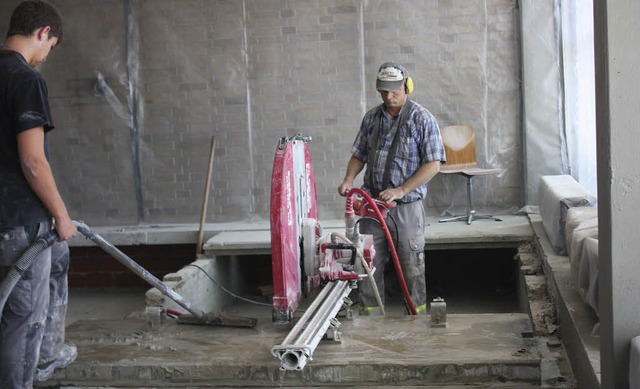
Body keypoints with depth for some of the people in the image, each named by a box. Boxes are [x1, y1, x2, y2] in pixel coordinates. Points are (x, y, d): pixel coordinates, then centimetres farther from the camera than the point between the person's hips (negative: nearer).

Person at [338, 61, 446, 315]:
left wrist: (401, 190, -18)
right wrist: (348, 180, -1)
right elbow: (359, 155, 18)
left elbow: (433, 165, -10)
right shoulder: (371, 118, 10)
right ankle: (370, 318, 16)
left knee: (412, 267, 3)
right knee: (368, 265, 6)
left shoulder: (422, 119, -5)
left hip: (407, 206, -4)